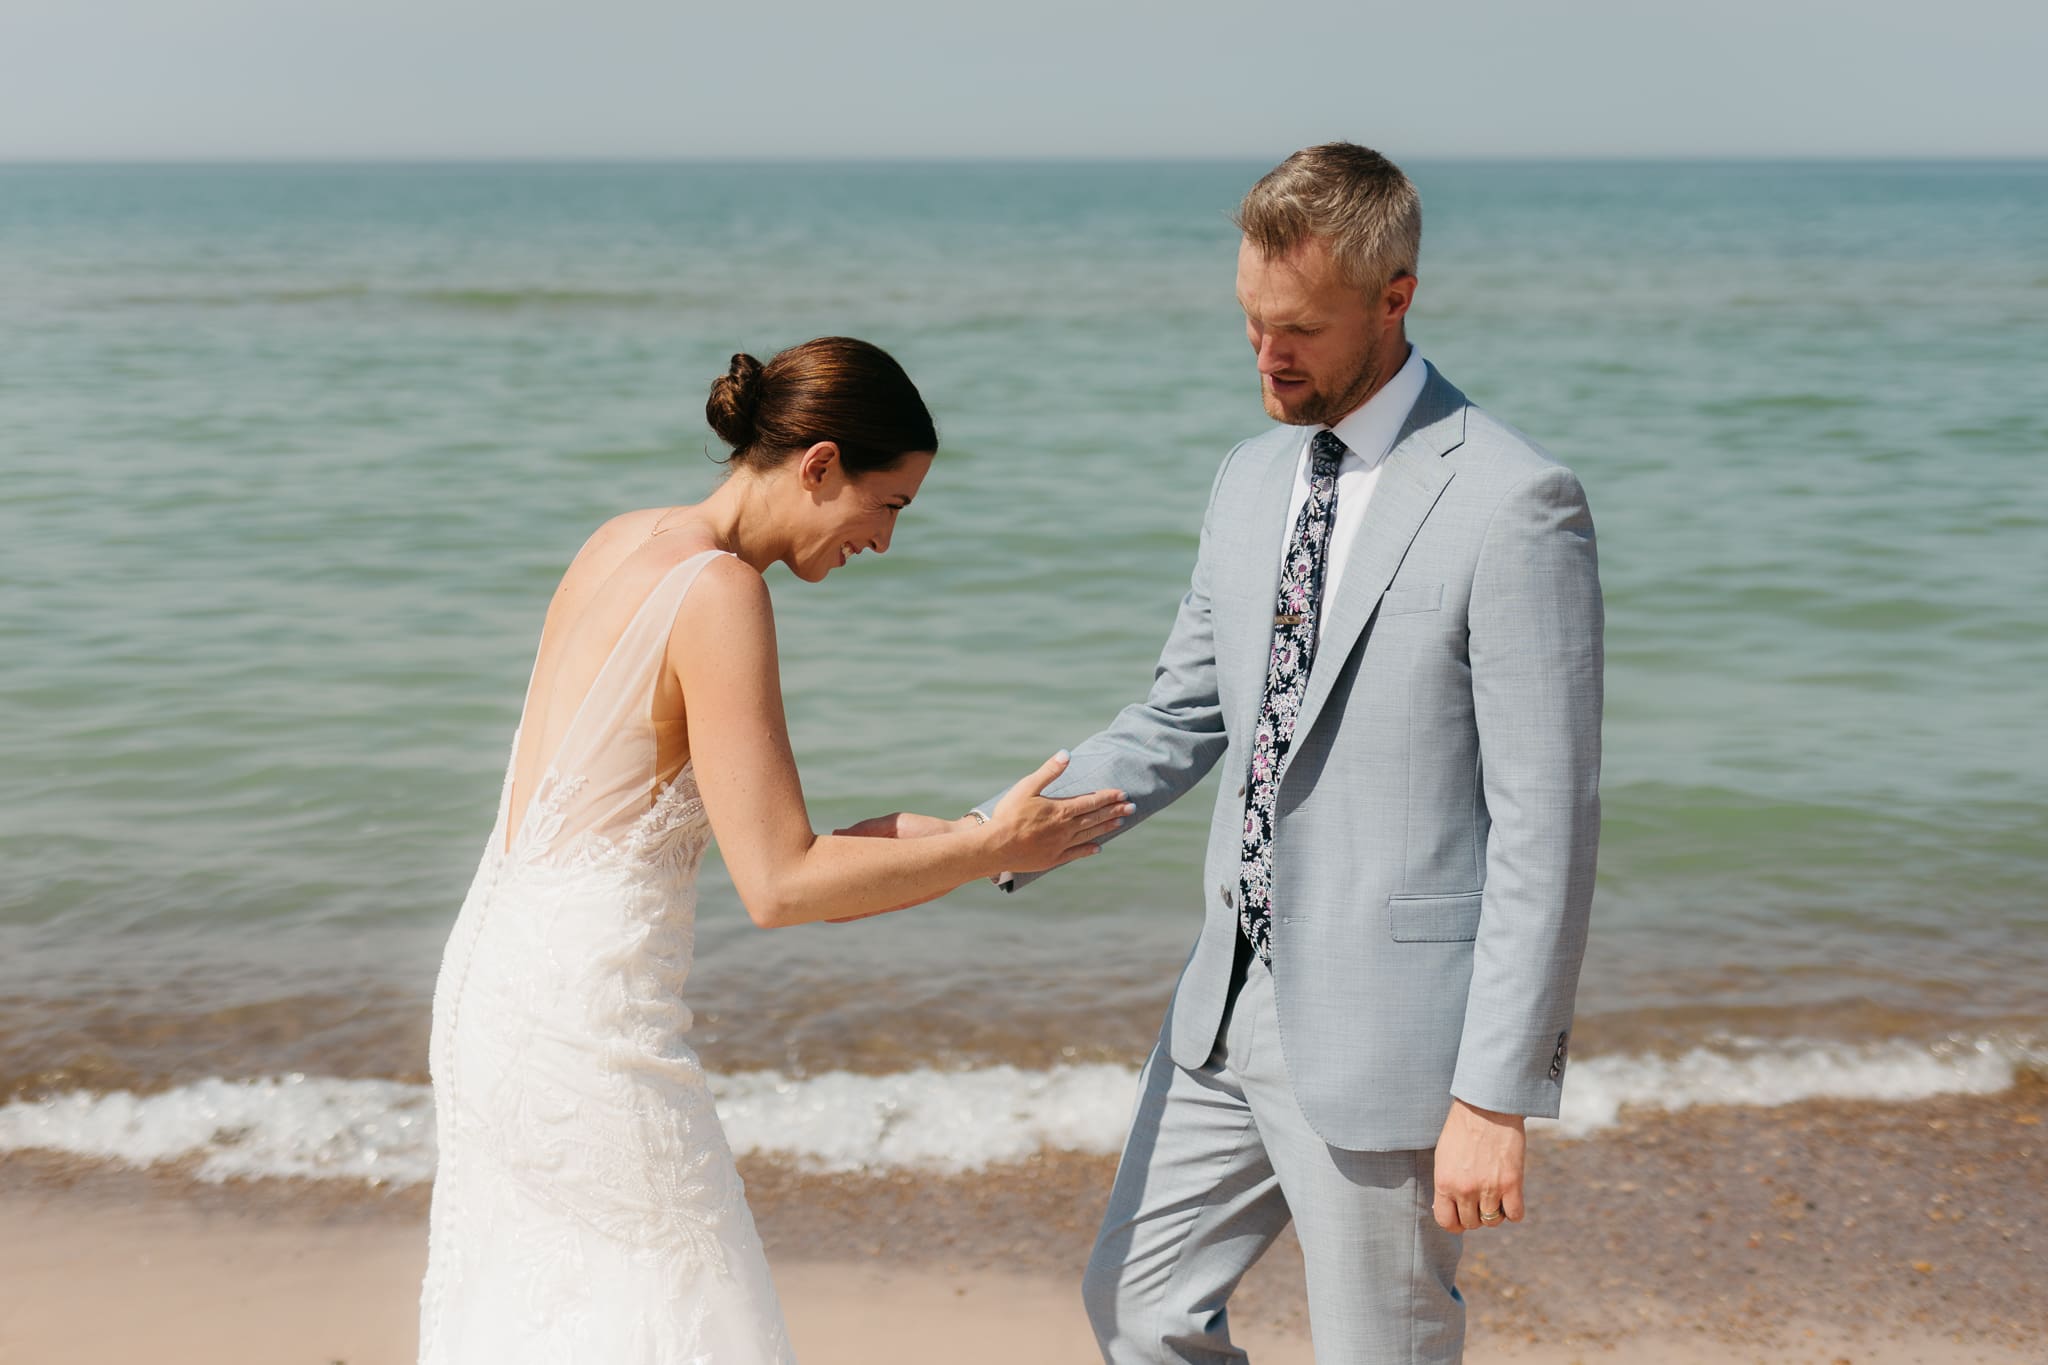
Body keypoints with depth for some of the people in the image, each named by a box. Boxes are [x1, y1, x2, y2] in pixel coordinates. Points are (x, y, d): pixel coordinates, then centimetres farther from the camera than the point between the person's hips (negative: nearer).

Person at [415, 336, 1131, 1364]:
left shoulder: (625, 542, 9)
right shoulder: (718, 591, -18)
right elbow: (779, 887, -20)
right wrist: (991, 849, -10)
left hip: (493, 971, 9)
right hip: (588, 1015, -9)